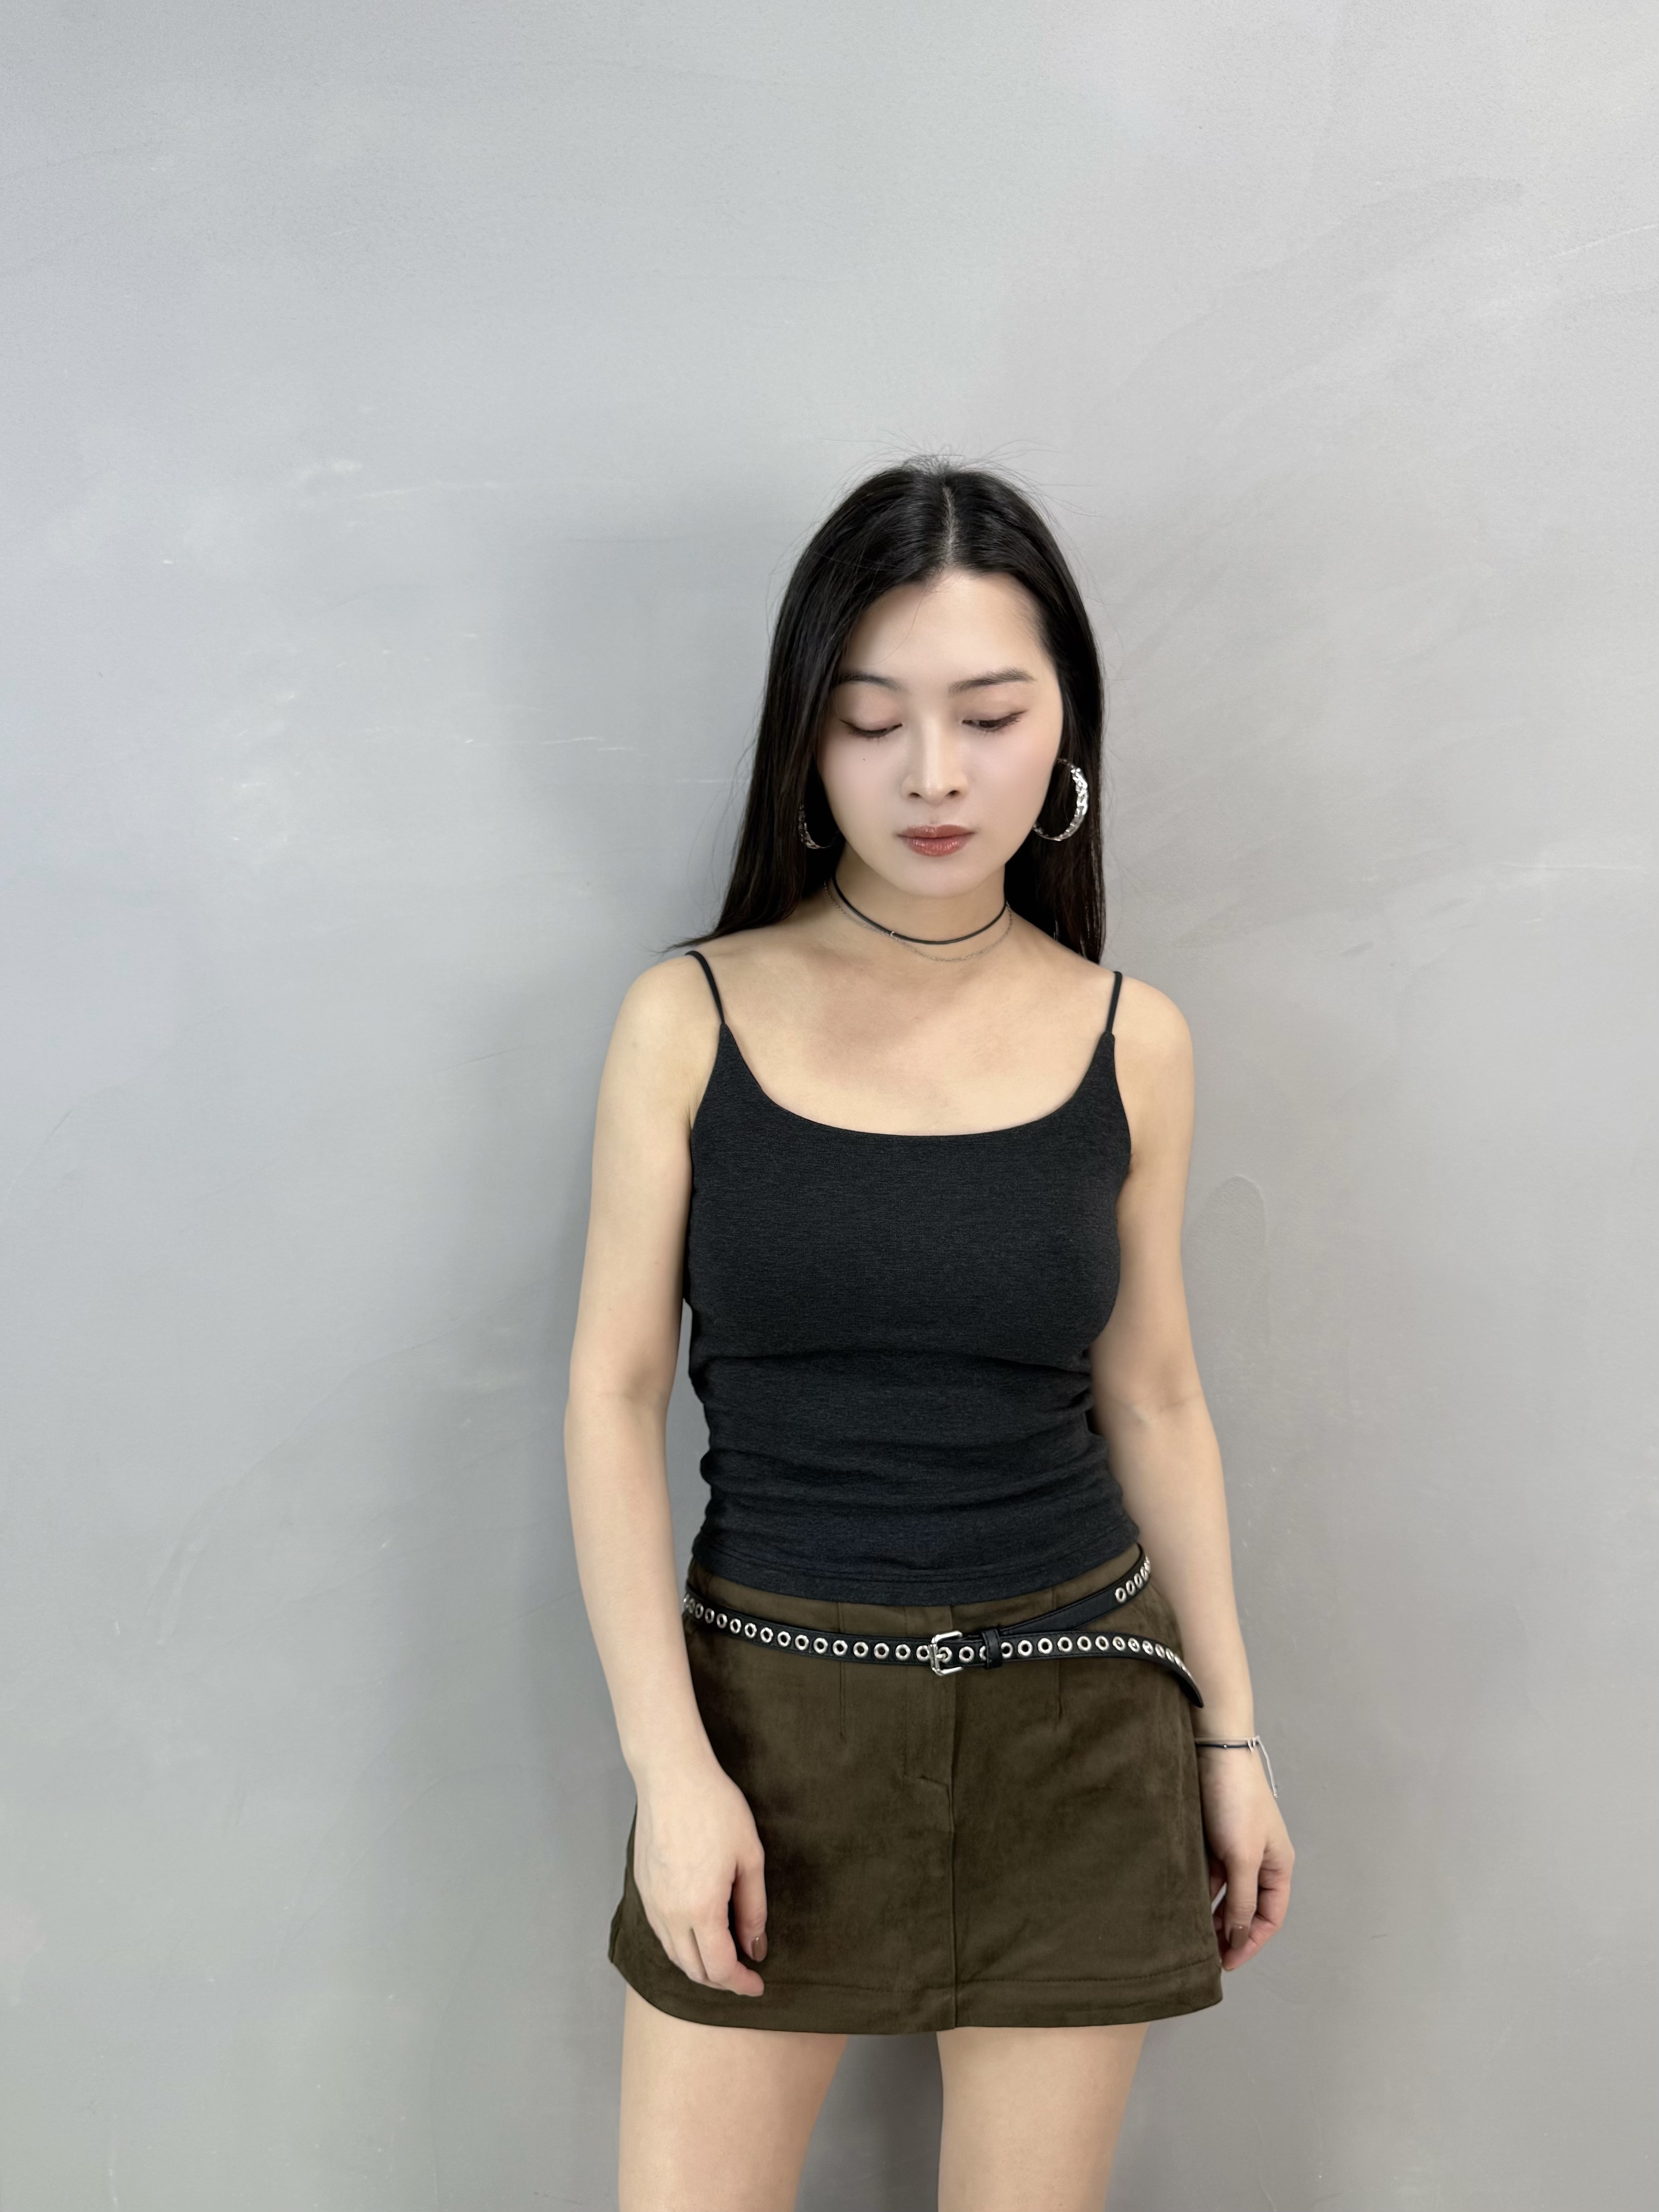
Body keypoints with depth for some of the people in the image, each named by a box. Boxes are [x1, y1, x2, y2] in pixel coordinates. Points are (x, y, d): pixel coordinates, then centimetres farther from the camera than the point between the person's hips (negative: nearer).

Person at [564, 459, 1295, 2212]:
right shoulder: (690, 1018, -6)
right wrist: (670, 1766, -10)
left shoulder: (1130, 1042, -1)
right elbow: (614, 1392, -5)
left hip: (1077, 1717, 2)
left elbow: (1152, 1400, 6)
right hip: (772, 1698, -1)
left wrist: (1230, 1733, 9)